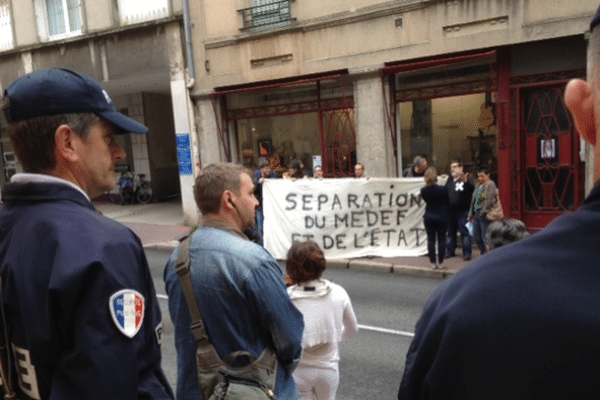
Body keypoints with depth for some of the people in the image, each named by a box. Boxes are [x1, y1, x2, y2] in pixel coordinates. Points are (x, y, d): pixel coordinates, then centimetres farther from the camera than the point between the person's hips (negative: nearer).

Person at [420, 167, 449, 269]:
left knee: (431, 240, 8)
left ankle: (433, 263, 9)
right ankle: (440, 262, 12)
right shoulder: (442, 189, -16)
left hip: (429, 217, 2)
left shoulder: (423, 191, -8)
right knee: (442, 239, 8)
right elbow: (447, 200, 1)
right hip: (442, 217, -2)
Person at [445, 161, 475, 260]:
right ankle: (450, 251, 23)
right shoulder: (449, 180, 16)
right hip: (450, 210, 6)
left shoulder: (466, 178, -2)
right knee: (451, 232, 13)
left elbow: (471, 188, -22)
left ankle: (467, 253, 1)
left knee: (464, 232, -5)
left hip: (462, 211, -6)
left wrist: (466, 181, -41)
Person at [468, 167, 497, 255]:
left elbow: (490, 200, -17)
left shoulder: (490, 184, -8)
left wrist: (484, 211, -19)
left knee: (485, 237, -4)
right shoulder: (478, 185, 18)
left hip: (484, 215, -9)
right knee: (476, 235, 12)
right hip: (477, 213, 9)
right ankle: (483, 253, 27)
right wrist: (471, 213, 20)